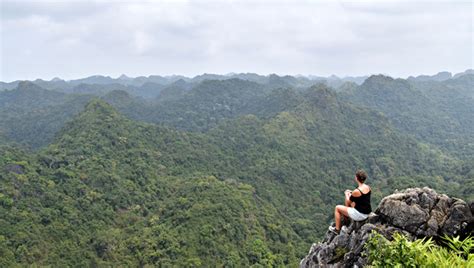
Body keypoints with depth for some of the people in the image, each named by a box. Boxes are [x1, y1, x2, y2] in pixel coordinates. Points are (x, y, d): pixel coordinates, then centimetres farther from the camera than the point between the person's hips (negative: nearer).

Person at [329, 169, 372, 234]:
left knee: (337, 208, 9)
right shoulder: (368, 187, -3)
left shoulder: (356, 191, -25)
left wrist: (346, 194, 11)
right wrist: (351, 192, 18)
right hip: (367, 213, 8)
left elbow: (348, 202, -8)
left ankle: (337, 229, 20)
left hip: (359, 215, -8)